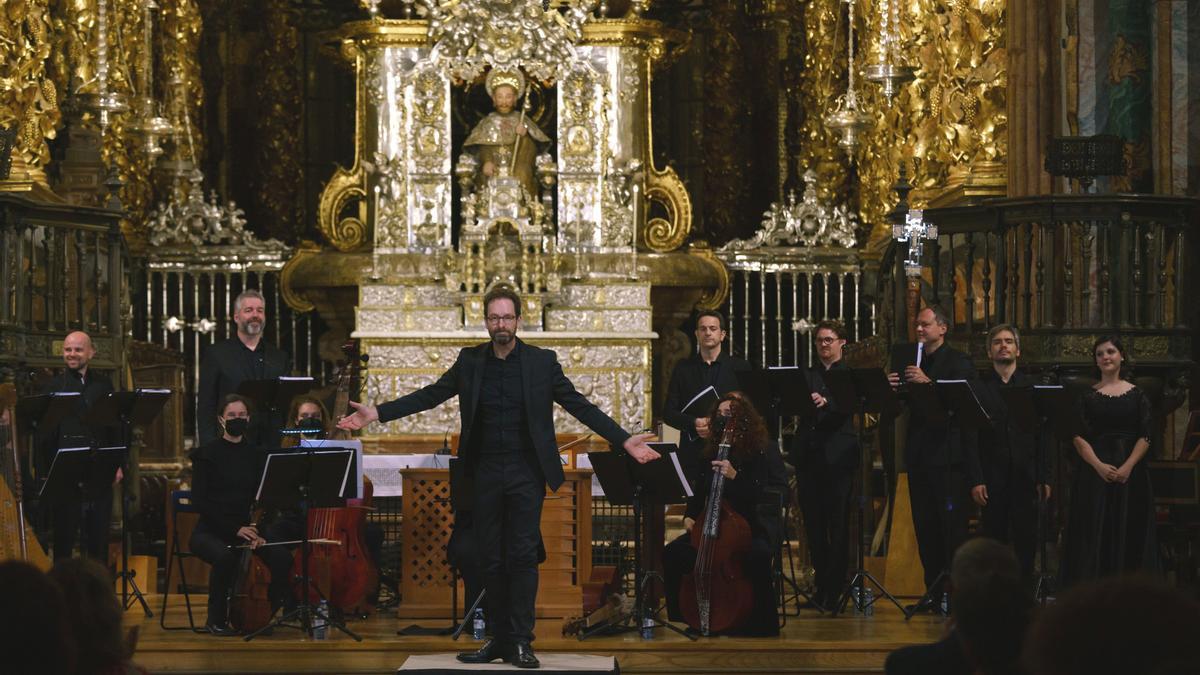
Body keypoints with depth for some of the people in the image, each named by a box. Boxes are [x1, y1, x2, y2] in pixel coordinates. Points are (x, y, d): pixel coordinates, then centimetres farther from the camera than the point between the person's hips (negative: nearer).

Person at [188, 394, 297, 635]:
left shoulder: (256, 455, 10)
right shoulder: (206, 454, -2)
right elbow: (200, 500, -8)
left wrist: (259, 532, -13)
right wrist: (235, 529, -17)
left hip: (248, 528, 4)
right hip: (212, 531, -3)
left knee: (282, 557, -26)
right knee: (224, 556, -38)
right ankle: (216, 619, -17)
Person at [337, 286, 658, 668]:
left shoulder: (542, 362, 0)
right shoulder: (470, 361, 6)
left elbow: (580, 406, -1)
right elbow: (429, 396, 5)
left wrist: (624, 440, -9)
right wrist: (376, 413, -4)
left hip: (526, 474, -2)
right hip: (485, 474, 2)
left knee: (522, 556, -4)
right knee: (491, 559, 6)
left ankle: (521, 642, -1)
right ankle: (500, 638, 13)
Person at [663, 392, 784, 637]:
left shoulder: (761, 451, -5)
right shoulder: (712, 453, 11)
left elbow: (759, 496, -14)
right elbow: (700, 490, 20)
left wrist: (734, 476, -30)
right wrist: (690, 516, 2)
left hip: (752, 527, -5)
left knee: (756, 556, -39)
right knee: (673, 553, -19)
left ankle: (759, 623, -21)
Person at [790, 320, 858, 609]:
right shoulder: (806, 376, 16)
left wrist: (826, 402, -32)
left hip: (837, 455, -4)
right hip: (808, 454, 4)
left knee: (838, 521, -5)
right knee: (813, 521, 4)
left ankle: (835, 587, -2)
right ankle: (821, 580, 12)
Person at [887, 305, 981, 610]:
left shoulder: (958, 362, -3)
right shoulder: (911, 362, 16)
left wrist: (928, 383, -28)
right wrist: (893, 388, -7)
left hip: (948, 456, -7)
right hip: (919, 456, 7)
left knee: (952, 525, -6)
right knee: (925, 527, 7)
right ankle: (933, 591, 12)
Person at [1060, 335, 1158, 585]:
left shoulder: (1137, 395, 5)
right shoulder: (1088, 395, 5)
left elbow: (1145, 436, -1)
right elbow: (1078, 436, -2)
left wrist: (1128, 467, -15)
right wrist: (1098, 465, -16)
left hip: (1130, 473, 0)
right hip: (1094, 471, 0)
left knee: (1129, 534, 0)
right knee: (1094, 534, -1)